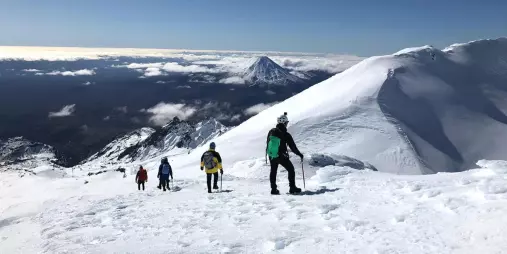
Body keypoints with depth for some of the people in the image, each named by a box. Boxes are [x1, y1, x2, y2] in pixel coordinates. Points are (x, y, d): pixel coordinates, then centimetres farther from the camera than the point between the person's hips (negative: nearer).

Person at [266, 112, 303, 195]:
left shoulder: (271, 131, -1)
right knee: (291, 169, 12)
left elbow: (267, 143, 11)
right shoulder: (286, 135, -16)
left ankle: (274, 189, 21)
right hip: (281, 156, -5)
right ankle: (292, 188, 12)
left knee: (273, 171, 19)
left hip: (271, 156, 5)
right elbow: (293, 147, -11)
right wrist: (300, 154, 3)